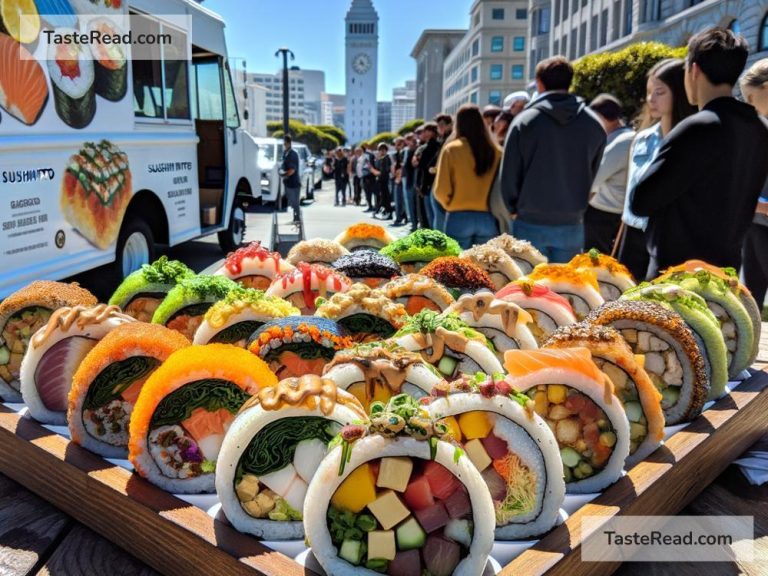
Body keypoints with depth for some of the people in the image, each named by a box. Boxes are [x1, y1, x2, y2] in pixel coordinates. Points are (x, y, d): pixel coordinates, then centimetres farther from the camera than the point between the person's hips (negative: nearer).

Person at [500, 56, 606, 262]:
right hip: (572, 225, 2)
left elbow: (509, 176, -5)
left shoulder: (524, 121, -7)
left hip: (530, 224, -2)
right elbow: (591, 177, 8)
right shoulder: (594, 125, 2)